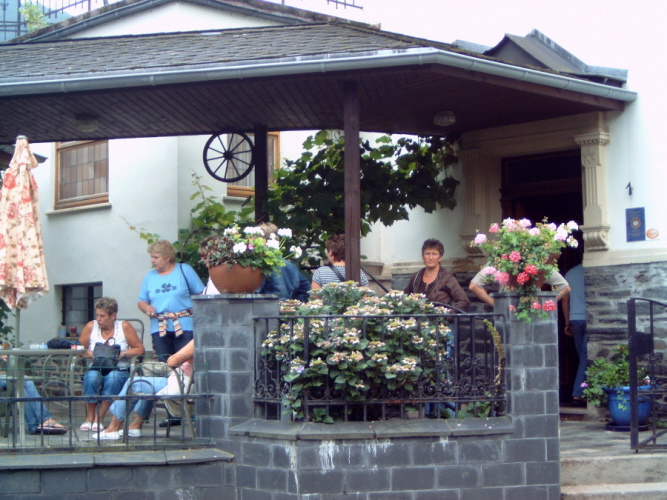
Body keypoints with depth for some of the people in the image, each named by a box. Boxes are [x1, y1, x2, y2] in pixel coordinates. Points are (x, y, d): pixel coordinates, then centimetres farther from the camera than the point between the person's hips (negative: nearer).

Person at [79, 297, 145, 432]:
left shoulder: (124, 327, 1)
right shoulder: (91, 327, 5)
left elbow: (139, 349, 0)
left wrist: (122, 354, -15)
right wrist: (90, 354, -15)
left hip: (120, 371, -1)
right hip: (96, 369, 1)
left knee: (112, 378, -35)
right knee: (91, 377, -33)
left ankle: (99, 419, -25)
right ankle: (89, 418, -19)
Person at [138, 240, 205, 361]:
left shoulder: (185, 270, 3)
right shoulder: (150, 276, 13)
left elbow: (201, 294, 2)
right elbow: (142, 301, 17)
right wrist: (146, 308, -6)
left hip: (184, 327, -4)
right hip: (159, 329, 4)